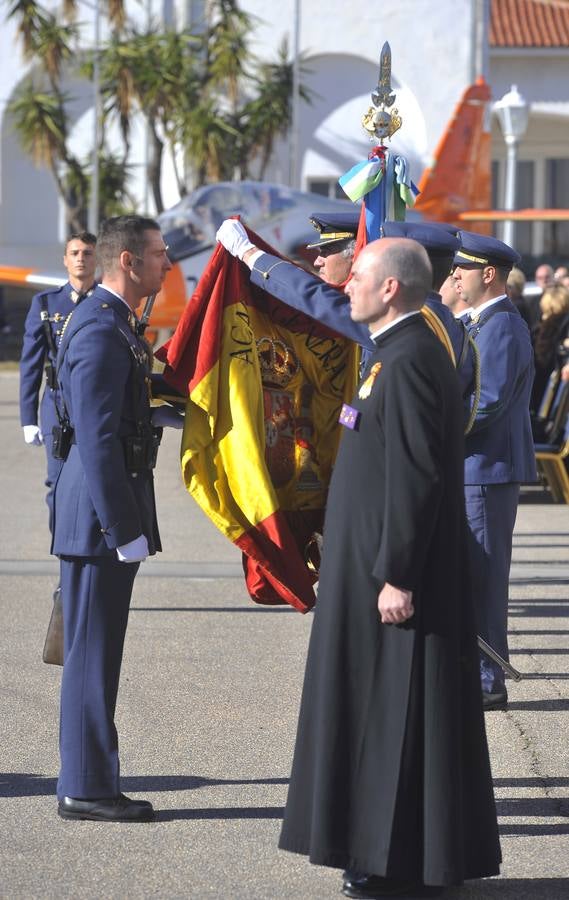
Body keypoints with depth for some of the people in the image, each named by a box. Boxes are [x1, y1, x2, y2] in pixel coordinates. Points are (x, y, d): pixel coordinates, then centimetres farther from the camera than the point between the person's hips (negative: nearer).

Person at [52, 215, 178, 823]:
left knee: (95, 653, 14)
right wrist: (124, 529, -22)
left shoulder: (112, 323, 16)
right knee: (92, 653, -4)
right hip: (101, 510, -11)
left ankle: (88, 781, 20)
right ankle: (87, 789, 1)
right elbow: (97, 439, -22)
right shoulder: (100, 330, -18)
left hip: (108, 511, 11)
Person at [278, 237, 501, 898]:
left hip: (397, 573, -10)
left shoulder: (408, 361, -19)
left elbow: (415, 477, -23)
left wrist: (397, 576, -23)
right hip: (375, 563, 10)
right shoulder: (397, 353, 13)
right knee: (384, 707, 14)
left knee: (399, 708, -3)